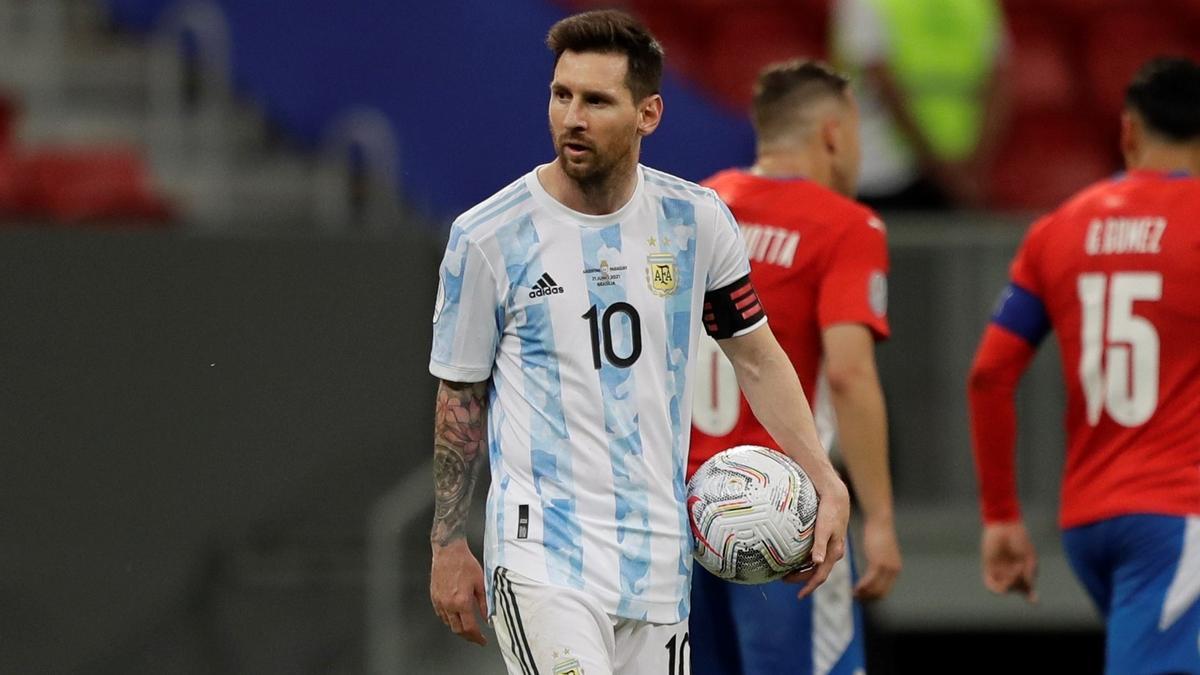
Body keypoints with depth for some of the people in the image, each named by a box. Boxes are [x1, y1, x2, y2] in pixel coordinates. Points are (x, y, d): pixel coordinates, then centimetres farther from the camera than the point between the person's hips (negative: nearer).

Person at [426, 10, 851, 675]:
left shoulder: (697, 219, 3)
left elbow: (756, 356, 15)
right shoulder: (487, 237, -5)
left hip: (657, 560, 4)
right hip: (540, 552, -4)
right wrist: (448, 547, 7)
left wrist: (826, 483, 6)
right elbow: (459, 396, 5)